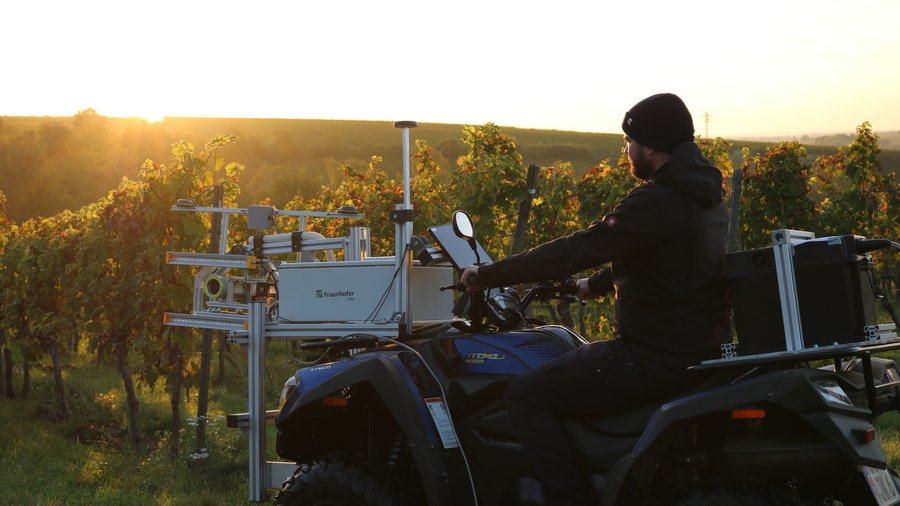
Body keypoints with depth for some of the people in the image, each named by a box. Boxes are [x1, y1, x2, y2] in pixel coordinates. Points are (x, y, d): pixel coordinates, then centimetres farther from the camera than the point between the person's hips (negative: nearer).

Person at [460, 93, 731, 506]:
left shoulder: (656, 202, -20)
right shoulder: (702, 194, 11)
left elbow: (575, 250, -21)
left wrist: (487, 275, -13)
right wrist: (596, 285, 38)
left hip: (660, 358, -10)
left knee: (526, 397, -8)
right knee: (580, 361, 33)